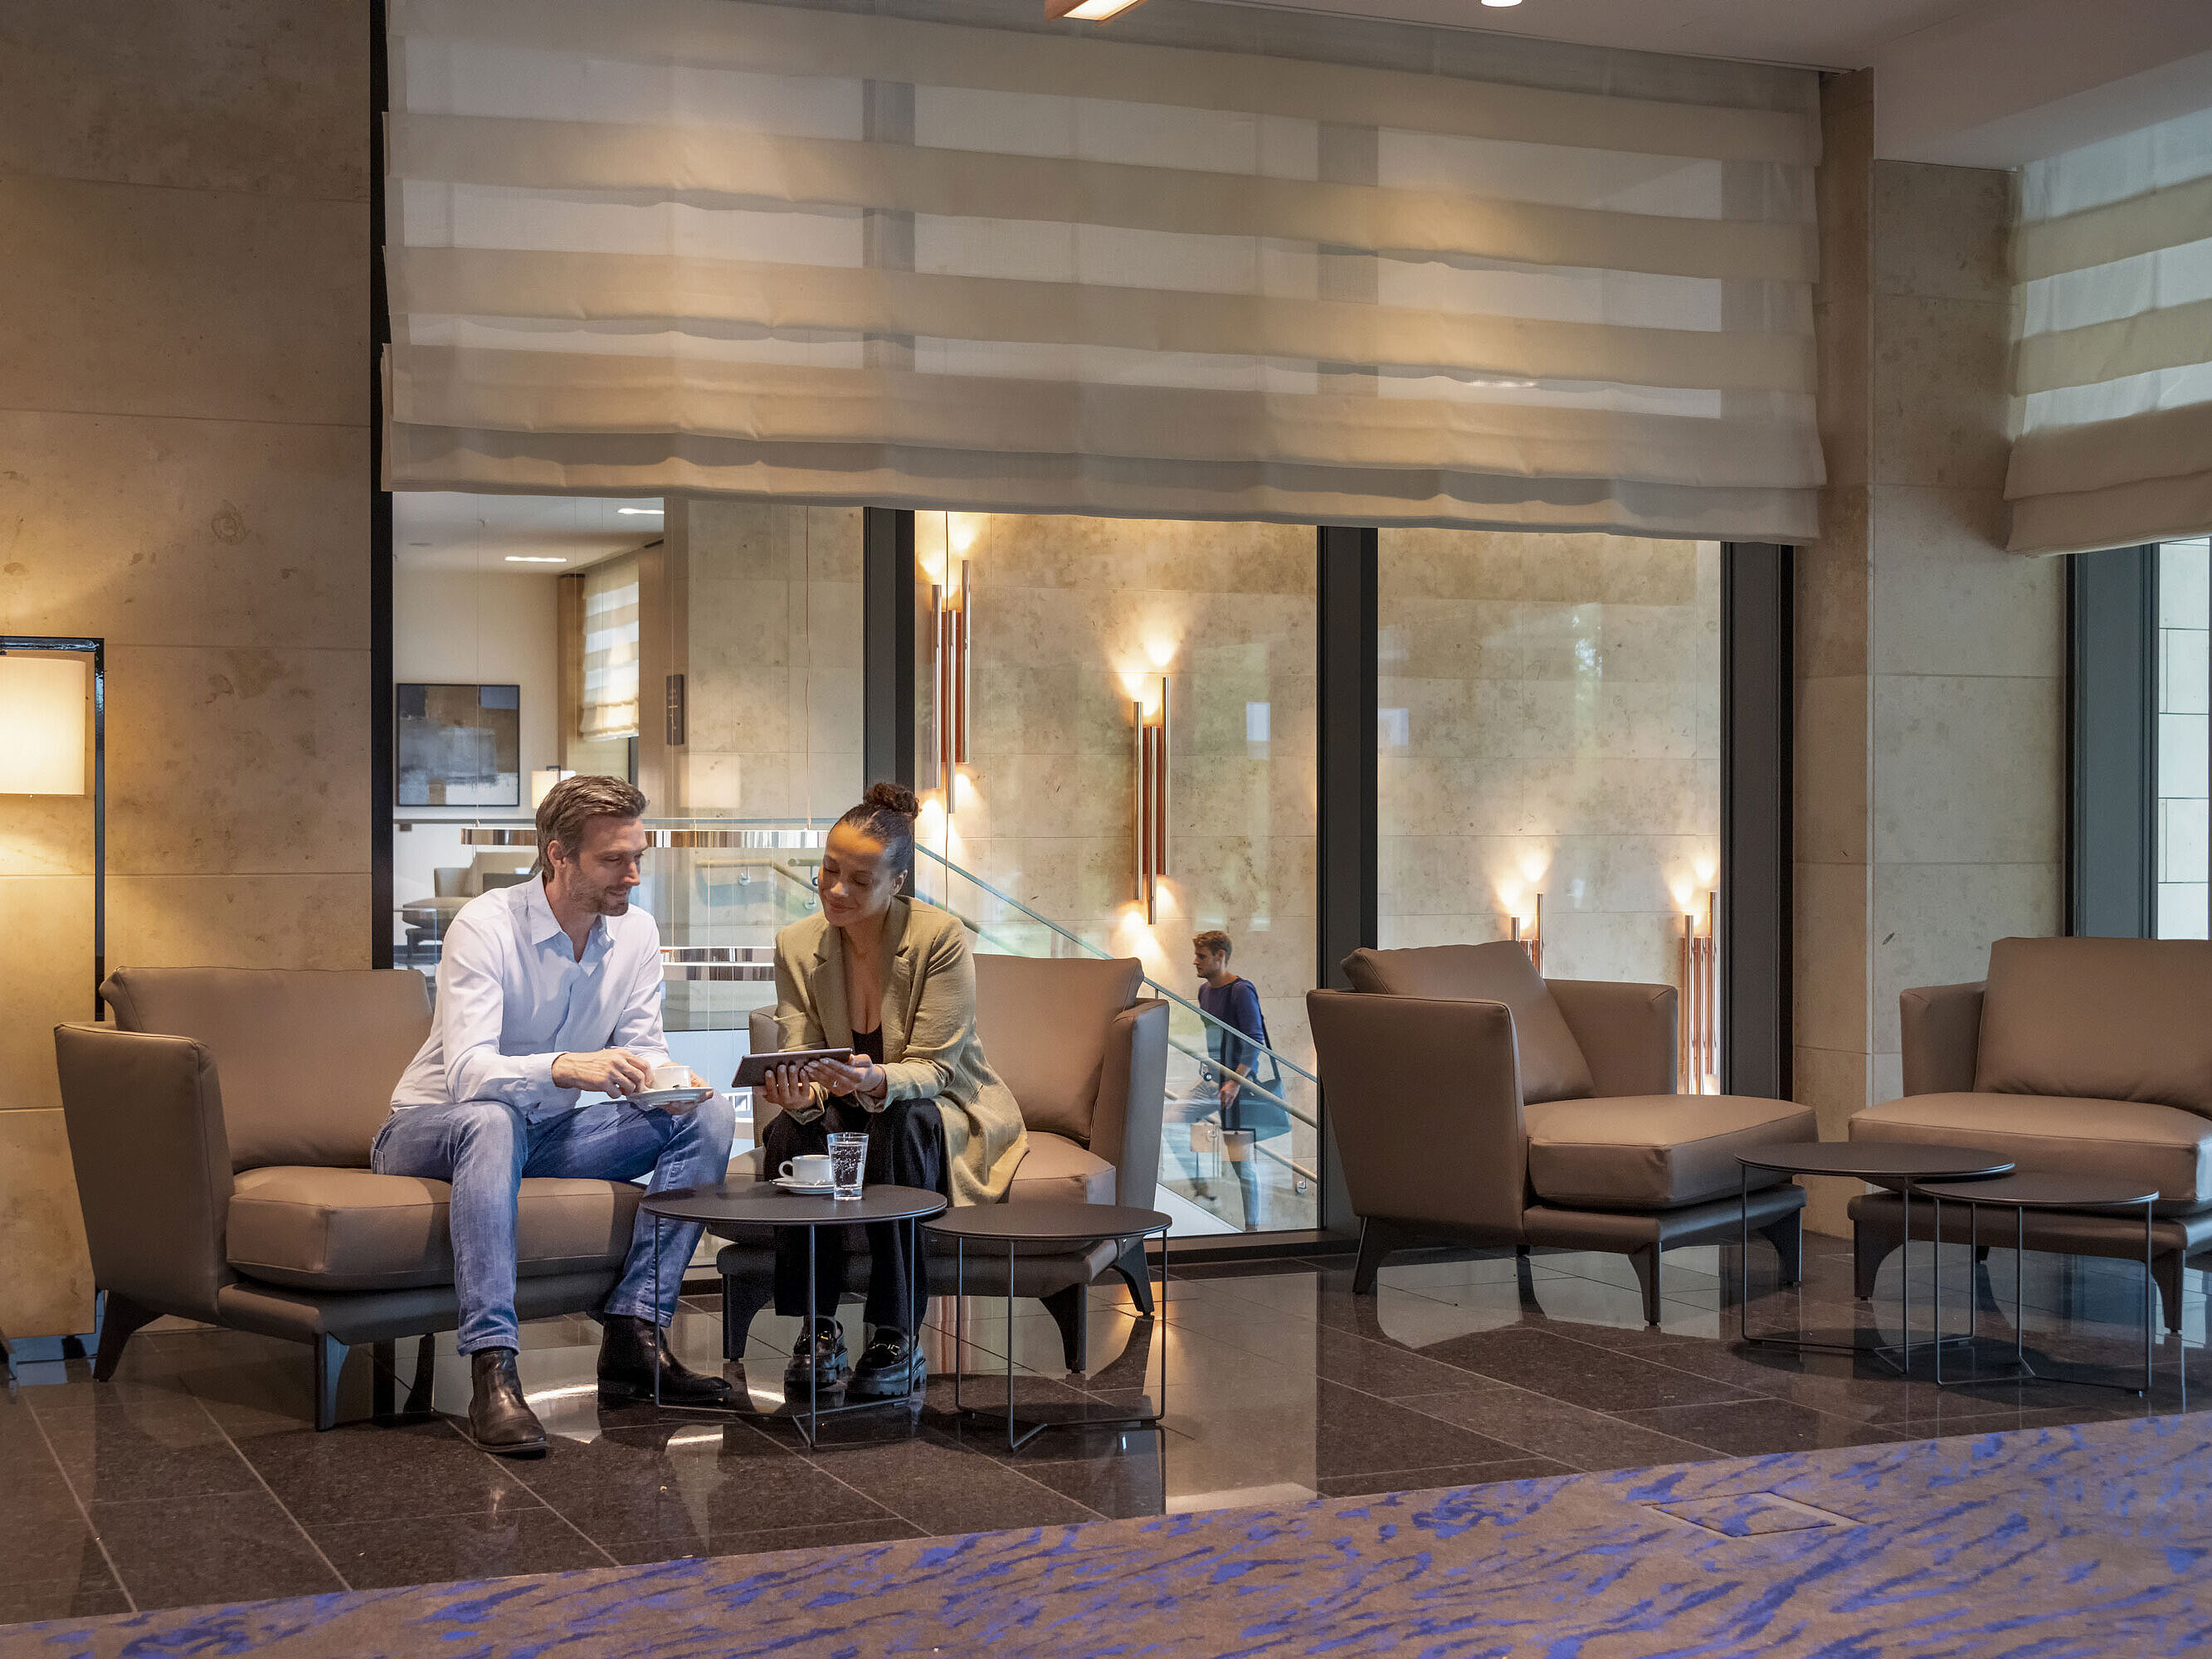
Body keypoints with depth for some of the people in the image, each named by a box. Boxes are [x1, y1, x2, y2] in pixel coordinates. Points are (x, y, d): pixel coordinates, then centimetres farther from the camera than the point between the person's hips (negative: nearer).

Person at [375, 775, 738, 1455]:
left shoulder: (635, 933, -3)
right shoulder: (485, 926, -22)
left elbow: (642, 1049, -2)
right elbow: (467, 1071, -33)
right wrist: (566, 1067, -51)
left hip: (545, 1133, 6)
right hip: (430, 1133, -6)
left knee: (706, 1119, -13)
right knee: (493, 1120, -42)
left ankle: (634, 1332, -18)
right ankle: (492, 1369, -47)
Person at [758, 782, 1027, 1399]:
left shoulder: (941, 938, -17)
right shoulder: (797, 945, -5)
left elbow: (932, 1069, -19)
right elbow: (801, 1062, -8)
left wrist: (877, 1082, -42)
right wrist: (798, 1092, -34)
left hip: (947, 1112, -3)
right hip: (846, 1116, 3)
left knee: (900, 1123, -37)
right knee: (787, 1130, -29)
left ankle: (898, 1340, -32)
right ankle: (818, 1329, -22)